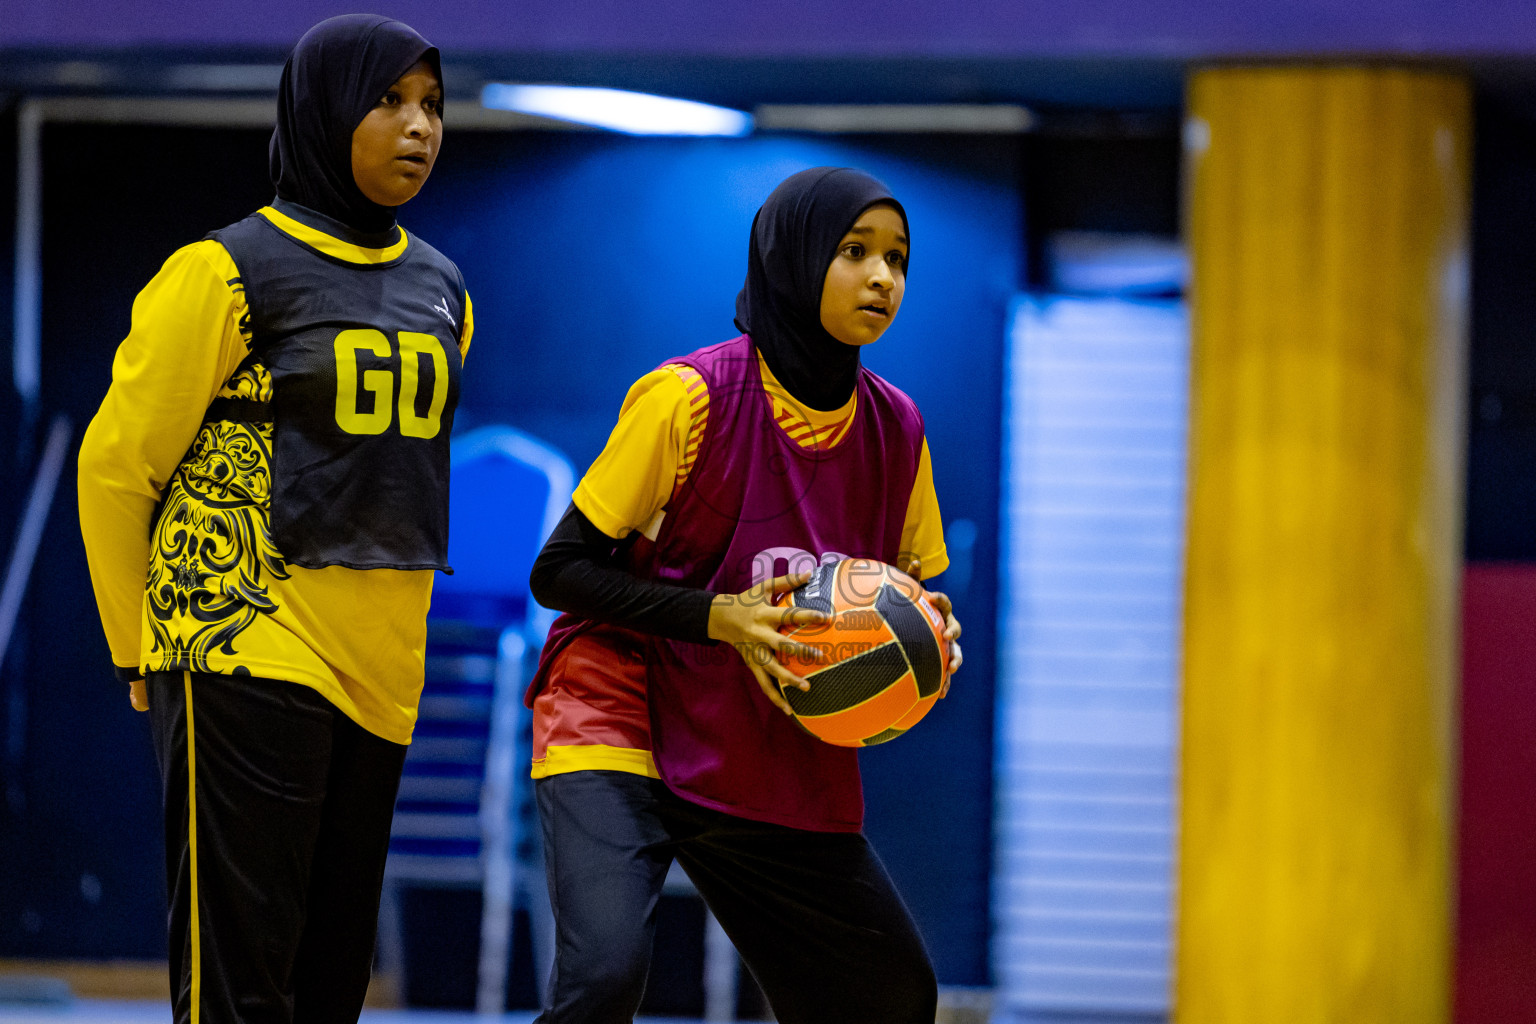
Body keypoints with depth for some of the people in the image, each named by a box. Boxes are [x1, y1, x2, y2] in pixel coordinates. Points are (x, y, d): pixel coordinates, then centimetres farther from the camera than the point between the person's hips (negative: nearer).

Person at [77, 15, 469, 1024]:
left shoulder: (440, 289, 14)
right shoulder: (232, 270, -5)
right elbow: (115, 464, -1)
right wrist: (145, 654, 4)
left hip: (379, 668, 6)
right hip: (248, 657, -6)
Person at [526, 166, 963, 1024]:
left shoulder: (897, 430, 2)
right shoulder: (691, 397, -14)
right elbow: (560, 570, -11)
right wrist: (718, 618, -22)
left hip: (782, 769, 6)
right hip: (619, 723, -6)